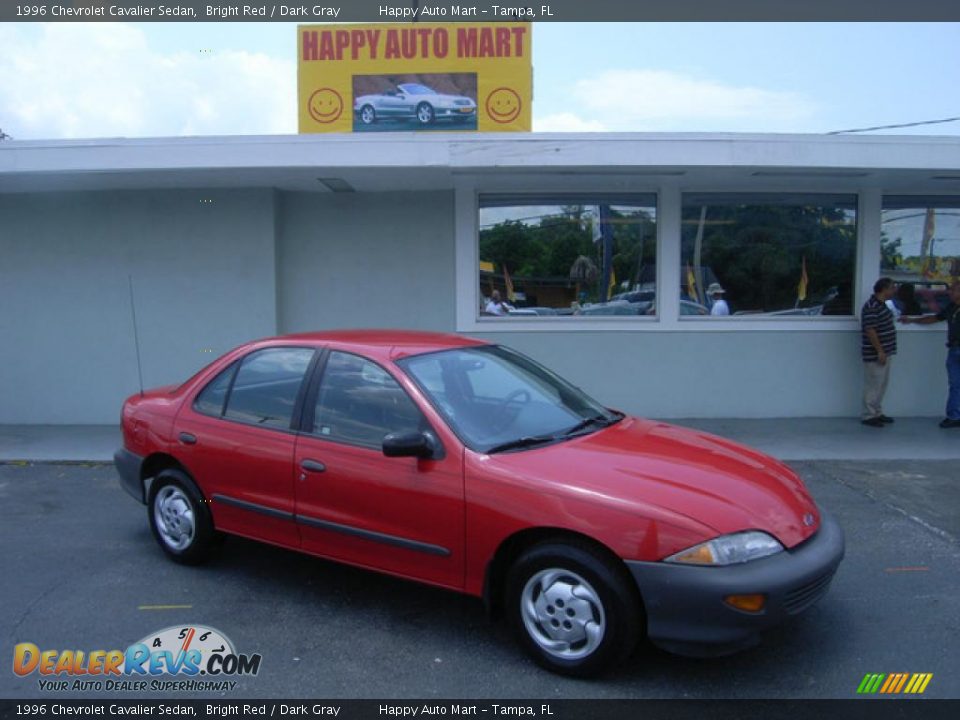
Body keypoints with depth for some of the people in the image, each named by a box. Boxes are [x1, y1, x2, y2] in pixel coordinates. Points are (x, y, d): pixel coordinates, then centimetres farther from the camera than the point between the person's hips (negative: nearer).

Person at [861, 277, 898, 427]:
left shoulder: (881, 304, 12)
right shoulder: (871, 307, -20)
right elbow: (870, 331, -24)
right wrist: (880, 351, -23)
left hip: (884, 352, 10)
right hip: (875, 354, -10)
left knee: (881, 385, 16)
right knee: (873, 385, -3)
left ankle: (877, 413, 25)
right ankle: (868, 416, 5)